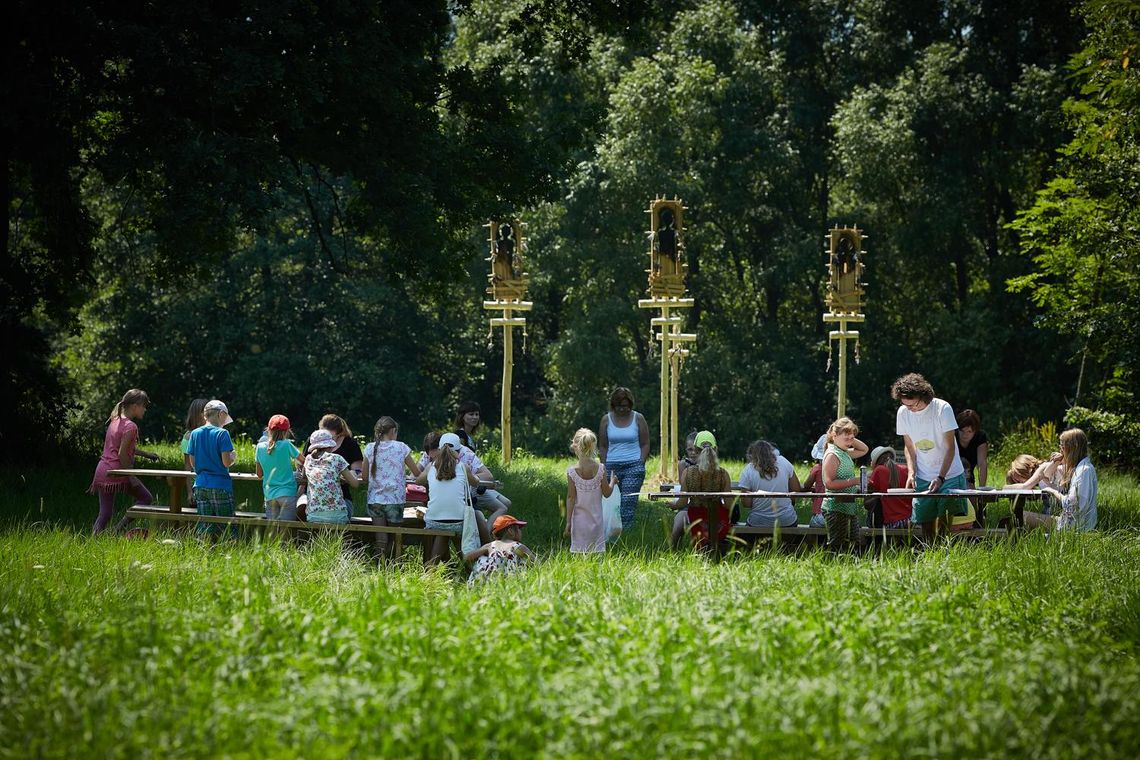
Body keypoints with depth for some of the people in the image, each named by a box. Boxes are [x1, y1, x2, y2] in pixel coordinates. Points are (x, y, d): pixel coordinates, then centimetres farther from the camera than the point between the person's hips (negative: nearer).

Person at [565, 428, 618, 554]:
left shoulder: (572, 471, -10)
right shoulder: (599, 469, -7)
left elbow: (570, 498, -7)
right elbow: (607, 493, 1)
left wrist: (568, 521, -2)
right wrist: (612, 481, 22)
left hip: (579, 519, -1)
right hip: (596, 519, 1)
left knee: (579, 553, 2)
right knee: (597, 554, 6)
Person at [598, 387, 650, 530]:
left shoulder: (638, 418, 4)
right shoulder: (606, 419, 7)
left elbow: (645, 444, 7)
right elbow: (602, 446, 11)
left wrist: (640, 464, -3)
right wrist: (605, 466, 2)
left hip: (633, 466, -2)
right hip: (612, 466, 2)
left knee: (628, 501, -11)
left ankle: (625, 531, -12)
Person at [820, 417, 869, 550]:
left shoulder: (845, 453, 15)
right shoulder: (832, 455, -13)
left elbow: (864, 449, 32)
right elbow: (829, 483, -22)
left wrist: (851, 440, 13)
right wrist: (854, 481, -25)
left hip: (849, 507, 10)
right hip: (836, 508, -10)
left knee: (855, 543, 9)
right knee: (836, 546, -10)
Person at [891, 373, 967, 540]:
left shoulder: (942, 408, -15)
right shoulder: (903, 413, -2)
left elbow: (950, 447, -15)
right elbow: (909, 447, 8)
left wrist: (940, 478, -23)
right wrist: (911, 472, -8)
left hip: (949, 475, -4)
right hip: (923, 477, 4)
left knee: (944, 523, -12)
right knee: (926, 524, 0)